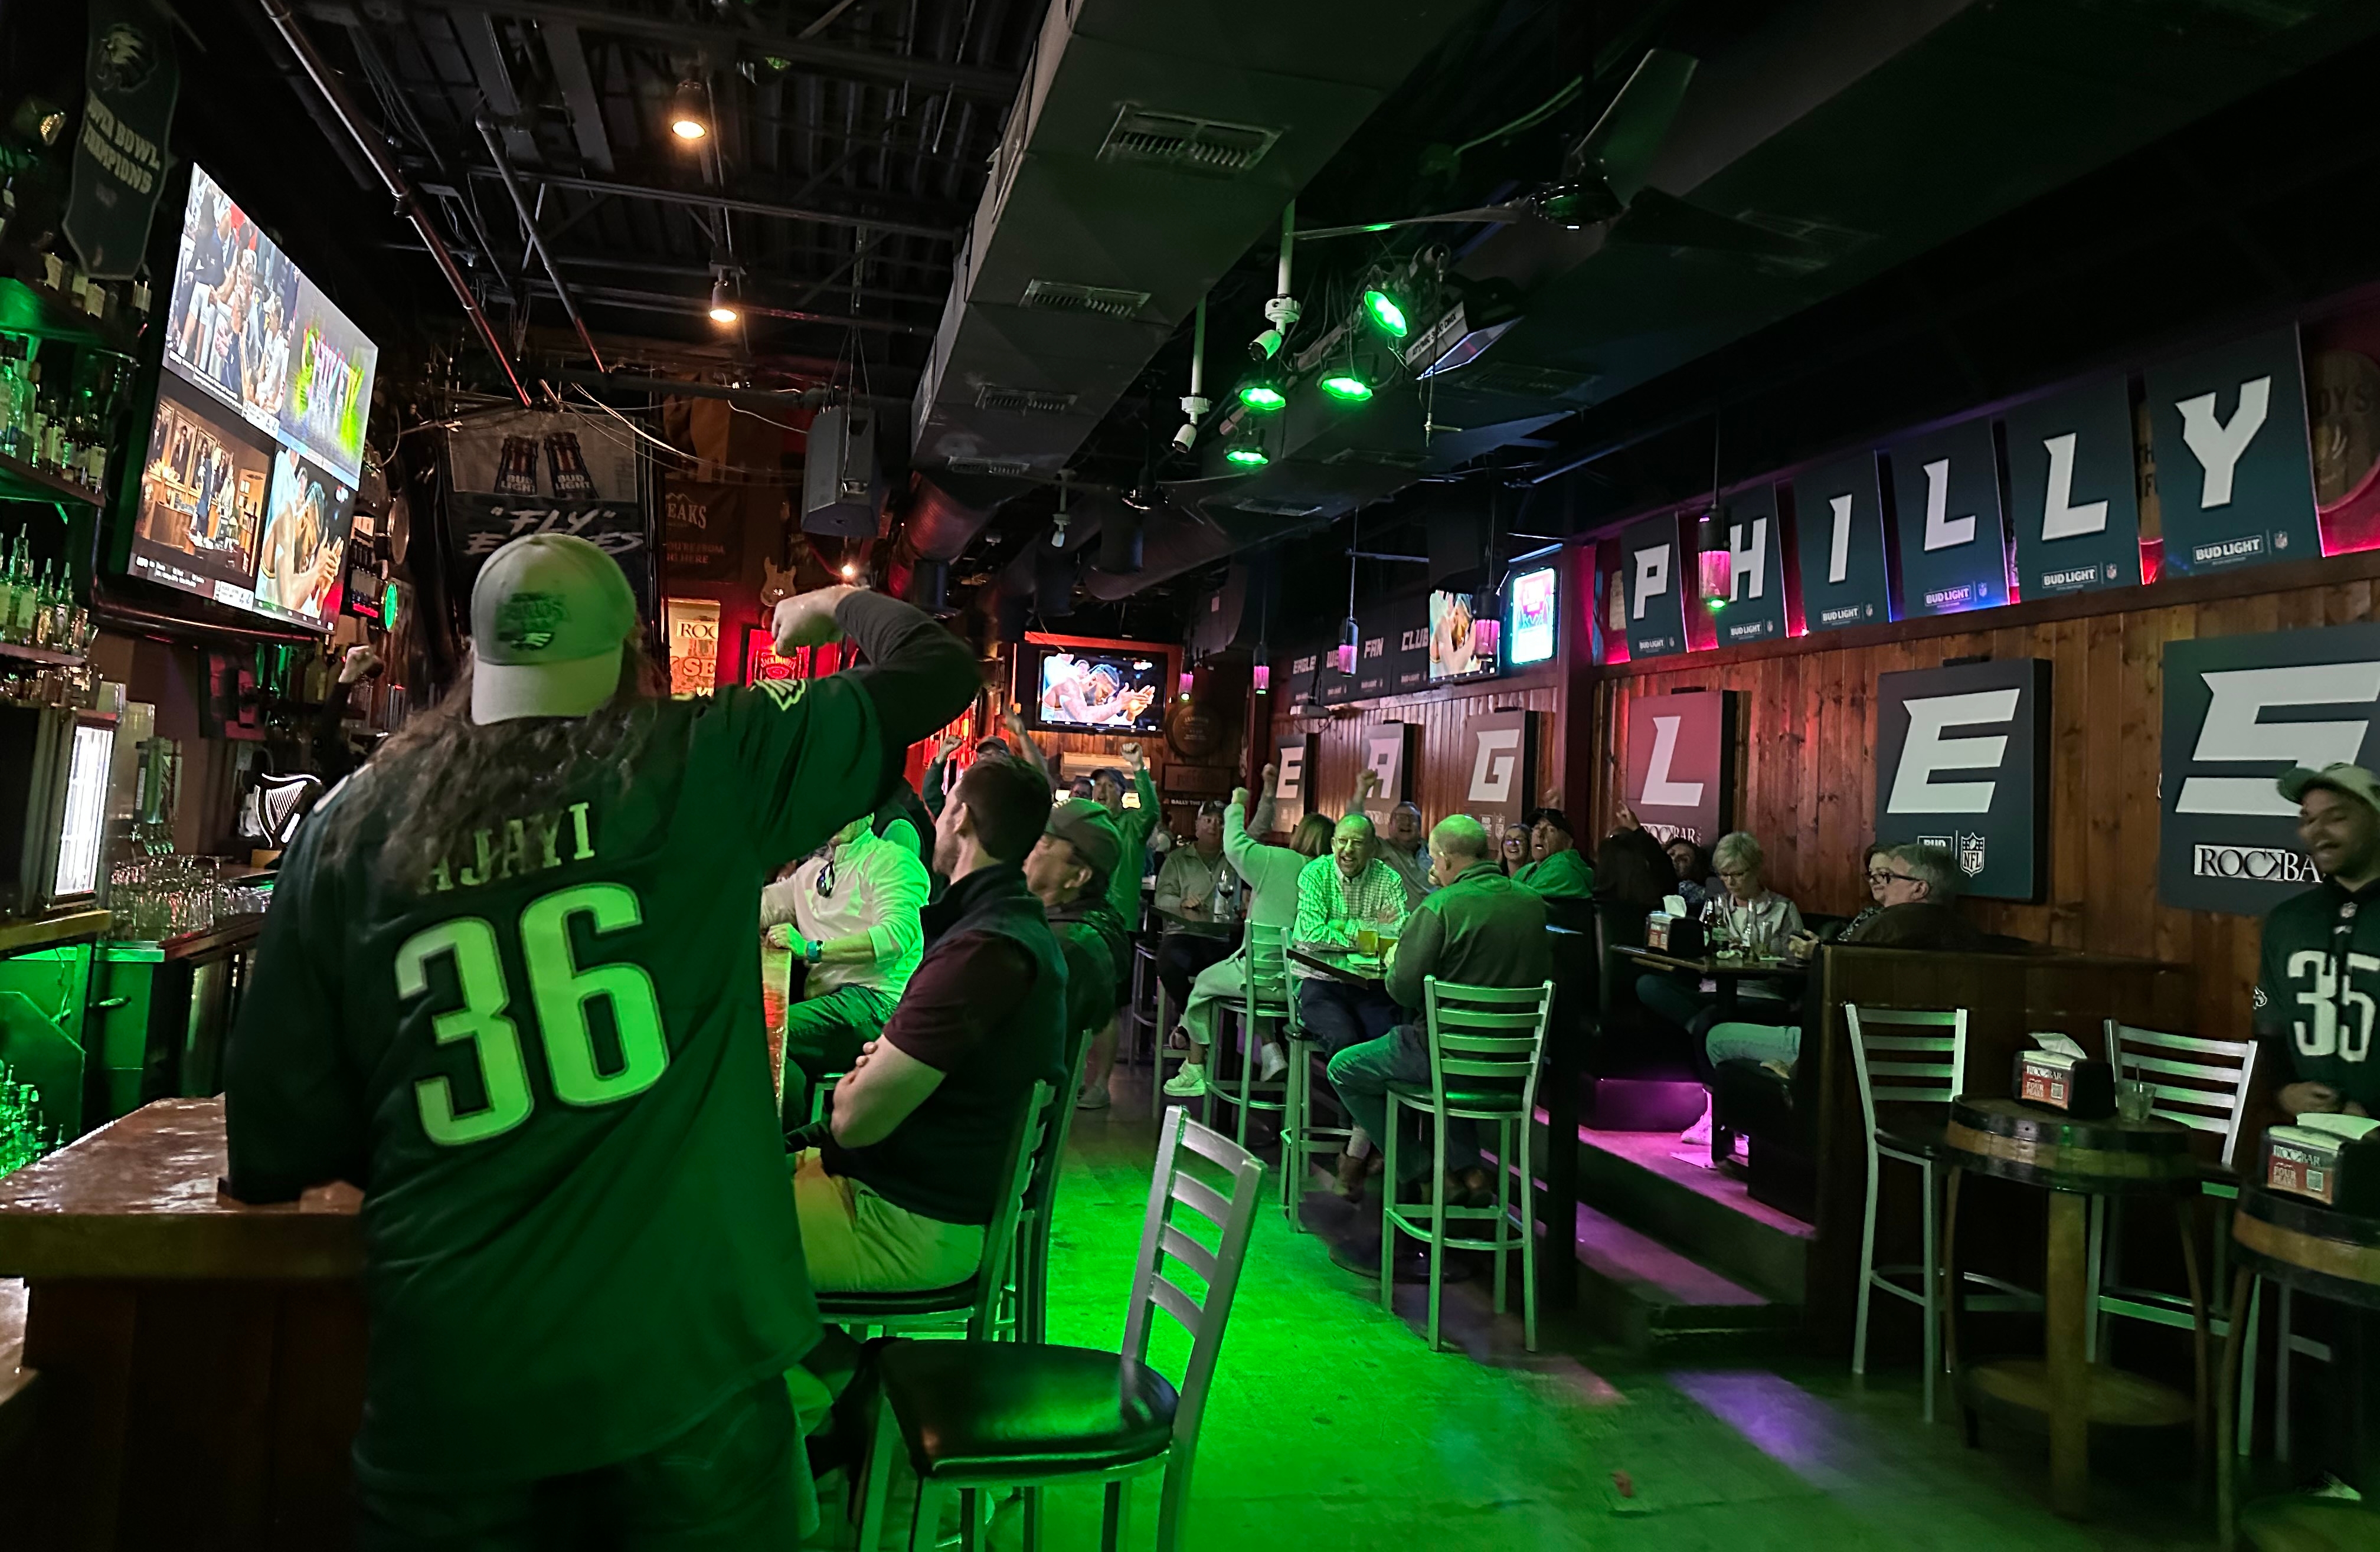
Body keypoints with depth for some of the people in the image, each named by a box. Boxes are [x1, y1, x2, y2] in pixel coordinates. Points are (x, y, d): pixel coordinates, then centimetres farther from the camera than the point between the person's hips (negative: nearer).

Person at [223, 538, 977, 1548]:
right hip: (686, 1363, -2)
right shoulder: (705, 768, -7)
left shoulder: (351, 823, 1)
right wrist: (839, 606, 22)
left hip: (446, 1394, 2)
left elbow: (273, 1155, 3)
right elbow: (938, 667, 3)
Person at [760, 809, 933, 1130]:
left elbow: (899, 933, -15)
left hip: (875, 1000, -7)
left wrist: (811, 949, -19)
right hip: (826, 1000, 7)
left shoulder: (892, 860, 2)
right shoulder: (812, 872, 28)